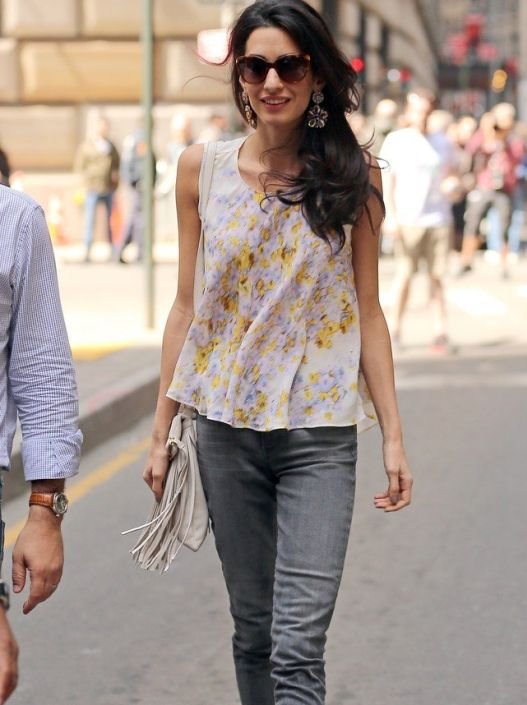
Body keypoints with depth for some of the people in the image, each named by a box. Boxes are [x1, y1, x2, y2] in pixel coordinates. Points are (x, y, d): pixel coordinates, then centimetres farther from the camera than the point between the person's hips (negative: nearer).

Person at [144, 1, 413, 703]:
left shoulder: (353, 176, 0)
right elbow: (187, 306, 8)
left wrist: (393, 435, 0)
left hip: (320, 433, -2)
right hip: (227, 426, 2)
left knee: (299, 644, -11)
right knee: (252, 628, 10)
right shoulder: (202, 168, 3)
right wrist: (162, 430, 7)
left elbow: (367, 312, 3)